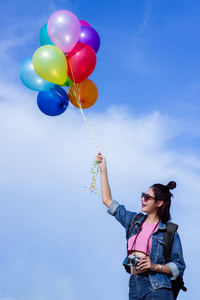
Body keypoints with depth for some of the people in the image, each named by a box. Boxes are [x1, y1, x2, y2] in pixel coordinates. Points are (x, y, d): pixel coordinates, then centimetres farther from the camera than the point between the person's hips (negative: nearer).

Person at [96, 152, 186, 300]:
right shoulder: (134, 221, 15)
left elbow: (179, 266, 1)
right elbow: (107, 200, 19)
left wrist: (155, 266, -14)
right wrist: (103, 168, 19)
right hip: (134, 285, 5)